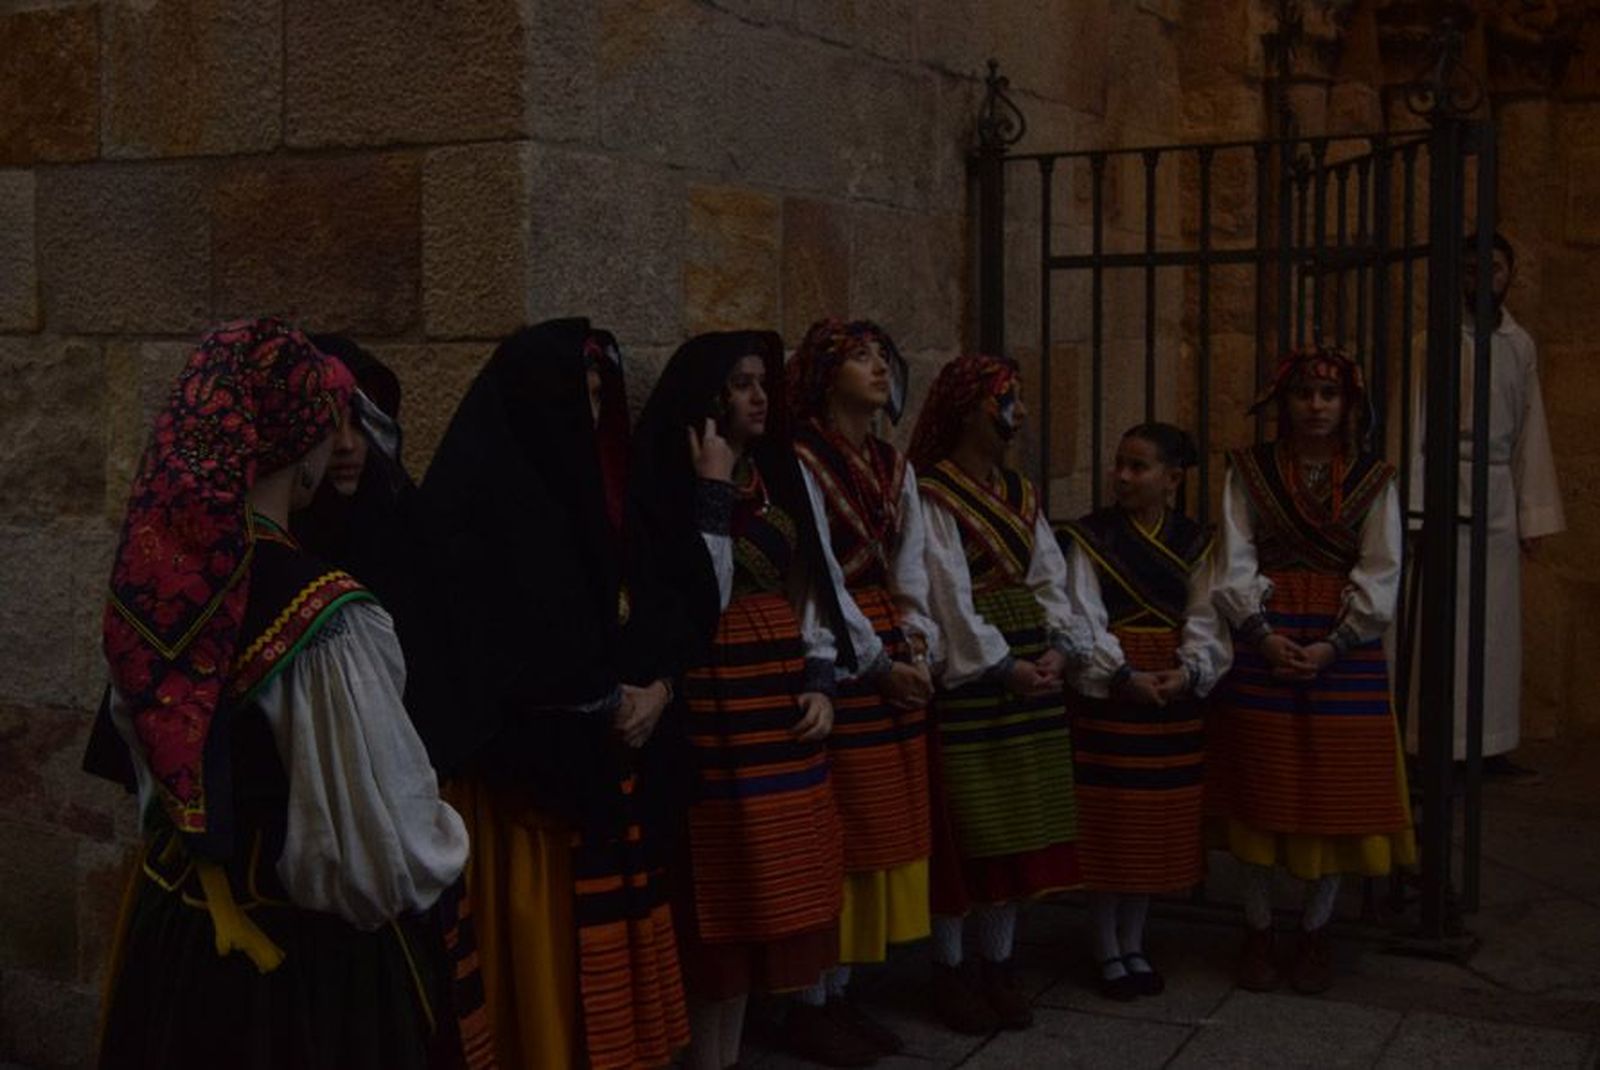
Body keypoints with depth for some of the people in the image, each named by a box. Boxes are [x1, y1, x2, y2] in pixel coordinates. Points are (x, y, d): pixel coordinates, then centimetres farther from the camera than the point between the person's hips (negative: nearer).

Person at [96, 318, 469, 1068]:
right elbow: (386, 843, -24)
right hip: (310, 958, -6)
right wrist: (447, 843, -3)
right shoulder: (322, 618, -29)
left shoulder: (148, 578, -7)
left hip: (169, 930, 7)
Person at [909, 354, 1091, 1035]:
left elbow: (1049, 579, 8)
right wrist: (1000, 665, -17)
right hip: (969, 671, -7)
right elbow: (948, 595, -15)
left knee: (1021, 823, 9)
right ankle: (950, 971, 12)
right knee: (963, 824, -1)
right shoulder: (932, 494, -8)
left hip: (1032, 667, 7)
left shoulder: (1021, 493, 14)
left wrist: (1061, 649, -7)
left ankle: (998, 964, 20)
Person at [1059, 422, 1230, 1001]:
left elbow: (1206, 621, 0)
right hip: (1107, 693, -3)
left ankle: (1134, 945, 24)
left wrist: (1190, 671, -17)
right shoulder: (1089, 538, -3)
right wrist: (1125, 677, -21)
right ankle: (1108, 952, 14)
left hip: (1175, 697, 3)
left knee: (1158, 826, 9)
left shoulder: (1195, 543, 7)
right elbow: (1085, 621, -10)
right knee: (1106, 824, 0)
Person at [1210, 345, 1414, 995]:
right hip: (1264, 645, 0)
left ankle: (1315, 933, 18)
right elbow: (1235, 564, -2)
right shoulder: (1250, 472, 5)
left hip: (1345, 653, 1)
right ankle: (1258, 930, 17)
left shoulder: (1373, 480, 5)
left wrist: (1334, 646, -12)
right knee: (1260, 790, 3)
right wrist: (1264, 634, -14)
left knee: (1338, 794, 3)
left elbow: (1381, 575, -1)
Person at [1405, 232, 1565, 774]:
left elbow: (1531, 433, 13)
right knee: (1446, 623, -6)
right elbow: (1414, 424, -6)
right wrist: (1414, 506, -13)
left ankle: (1492, 745, 14)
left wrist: (1534, 515, 8)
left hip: (1500, 495, 5)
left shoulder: (1520, 345, 13)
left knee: (1499, 626, 7)